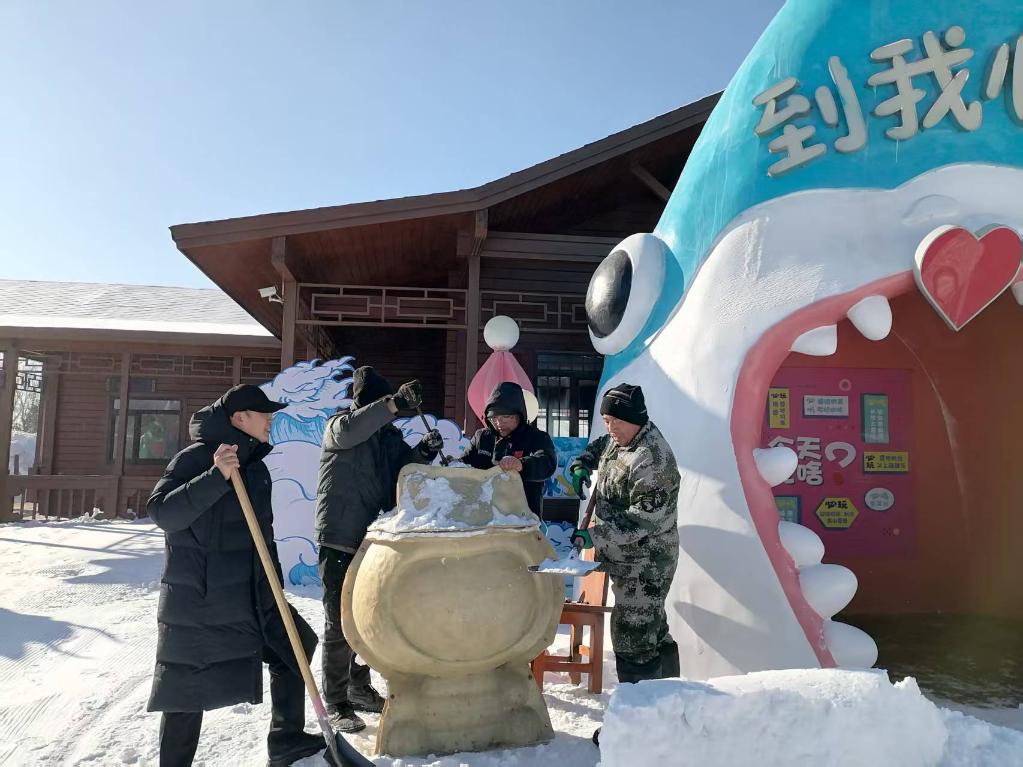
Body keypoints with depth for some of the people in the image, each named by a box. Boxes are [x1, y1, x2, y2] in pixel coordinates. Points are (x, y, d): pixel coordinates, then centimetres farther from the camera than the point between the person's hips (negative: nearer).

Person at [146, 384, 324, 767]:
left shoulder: (255, 466, 10)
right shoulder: (195, 457, -13)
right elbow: (161, 512, -24)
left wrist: (272, 590, 19)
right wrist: (216, 477, -33)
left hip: (249, 598, 8)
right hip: (196, 603, -8)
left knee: (291, 653, 12)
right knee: (187, 693, 4)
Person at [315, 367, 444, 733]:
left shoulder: (390, 434, 13)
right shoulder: (337, 424, -4)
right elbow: (349, 430, -27)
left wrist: (424, 450, -13)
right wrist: (396, 402, -37)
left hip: (374, 541, 6)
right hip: (339, 541, -6)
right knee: (340, 623, -2)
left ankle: (359, 687, 31)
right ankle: (336, 703, 10)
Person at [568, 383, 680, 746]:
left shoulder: (653, 459, -24)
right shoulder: (617, 440, 5)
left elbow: (640, 520, -28)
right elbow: (598, 447, 28)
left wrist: (596, 536, -31)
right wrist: (581, 465, 9)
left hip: (645, 563, -10)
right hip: (627, 558, 10)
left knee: (632, 637, -6)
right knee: (653, 629, 21)